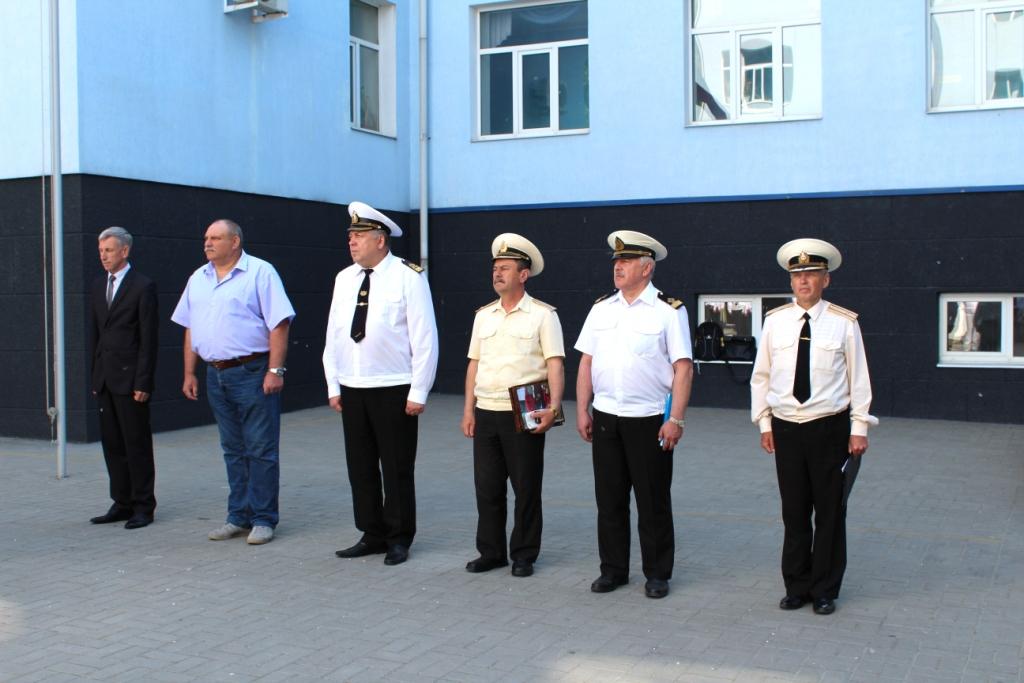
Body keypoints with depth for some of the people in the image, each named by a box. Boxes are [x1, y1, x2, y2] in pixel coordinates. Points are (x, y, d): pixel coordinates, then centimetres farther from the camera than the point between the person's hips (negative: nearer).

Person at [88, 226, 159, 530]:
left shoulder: (143, 286, -6)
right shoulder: (98, 286, 14)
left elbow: (149, 339, -10)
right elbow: (95, 332, 16)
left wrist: (143, 382, -14)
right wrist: (95, 374, 11)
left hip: (130, 378, -7)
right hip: (105, 378, 7)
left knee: (137, 444, -1)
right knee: (112, 444, 10)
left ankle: (143, 507, 7)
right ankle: (122, 503, 19)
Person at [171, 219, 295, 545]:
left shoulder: (260, 272, -6)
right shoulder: (198, 279, 14)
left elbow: (279, 324, -11)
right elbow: (191, 329, 17)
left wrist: (275, 371, -17)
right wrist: (189, 374, 12)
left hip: (253, 372, -6)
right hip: (216, 374, 6)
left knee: (261, 449, -2)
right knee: (233, 450, 13)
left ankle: (263, 519, 6)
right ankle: (239, 517, 21)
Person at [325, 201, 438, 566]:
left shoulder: (408, 277, -8)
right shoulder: (344, 278, 9)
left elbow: (424, 338, -10)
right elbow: (334, 336, 13)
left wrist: (418, 392, -12)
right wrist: (333, 385, 10)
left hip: (394, 391, -6)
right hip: (352, 389, 6)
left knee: (397, 469, 3)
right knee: (360, 468, 12)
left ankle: (398, 539, 17)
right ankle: (372, 534, 25)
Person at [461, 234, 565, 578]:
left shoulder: (542, 314, -4)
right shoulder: (483, 315, 11)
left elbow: (555, 364, -9)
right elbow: (474, 364, 14)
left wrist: (554, 406, -21)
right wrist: (468, 410, 9)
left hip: (524, 414, -5)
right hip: (486, 412, 5)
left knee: (526, 488, 4)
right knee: (487, 487, 9)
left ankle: (524, 555, 16)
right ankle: (491, 552, 21)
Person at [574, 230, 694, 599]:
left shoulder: (669, 310, -5)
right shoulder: (601, 309, 9)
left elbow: (683, 368, -8)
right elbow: (587, 362, 11)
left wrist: (675, 420, -14)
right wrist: (582, 411, 6)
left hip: (649, 420, -4)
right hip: (605, 417, 4)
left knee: (653, 502, 5)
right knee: (609, 499, 11)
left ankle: (657, 574, 19)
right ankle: (613, 569, 24)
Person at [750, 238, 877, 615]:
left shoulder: (844, 323, -3)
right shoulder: (774, 321, 3)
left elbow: (859, 379, 1)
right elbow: (760, 376, 8)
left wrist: (859, 428, -2)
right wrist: (764, 422, 5)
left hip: (830, 428, -2)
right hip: (786, 428, 2)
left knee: (830, 512, 6)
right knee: (794, 511, 8)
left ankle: (825, 590, 19)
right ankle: (796, 586, 21)